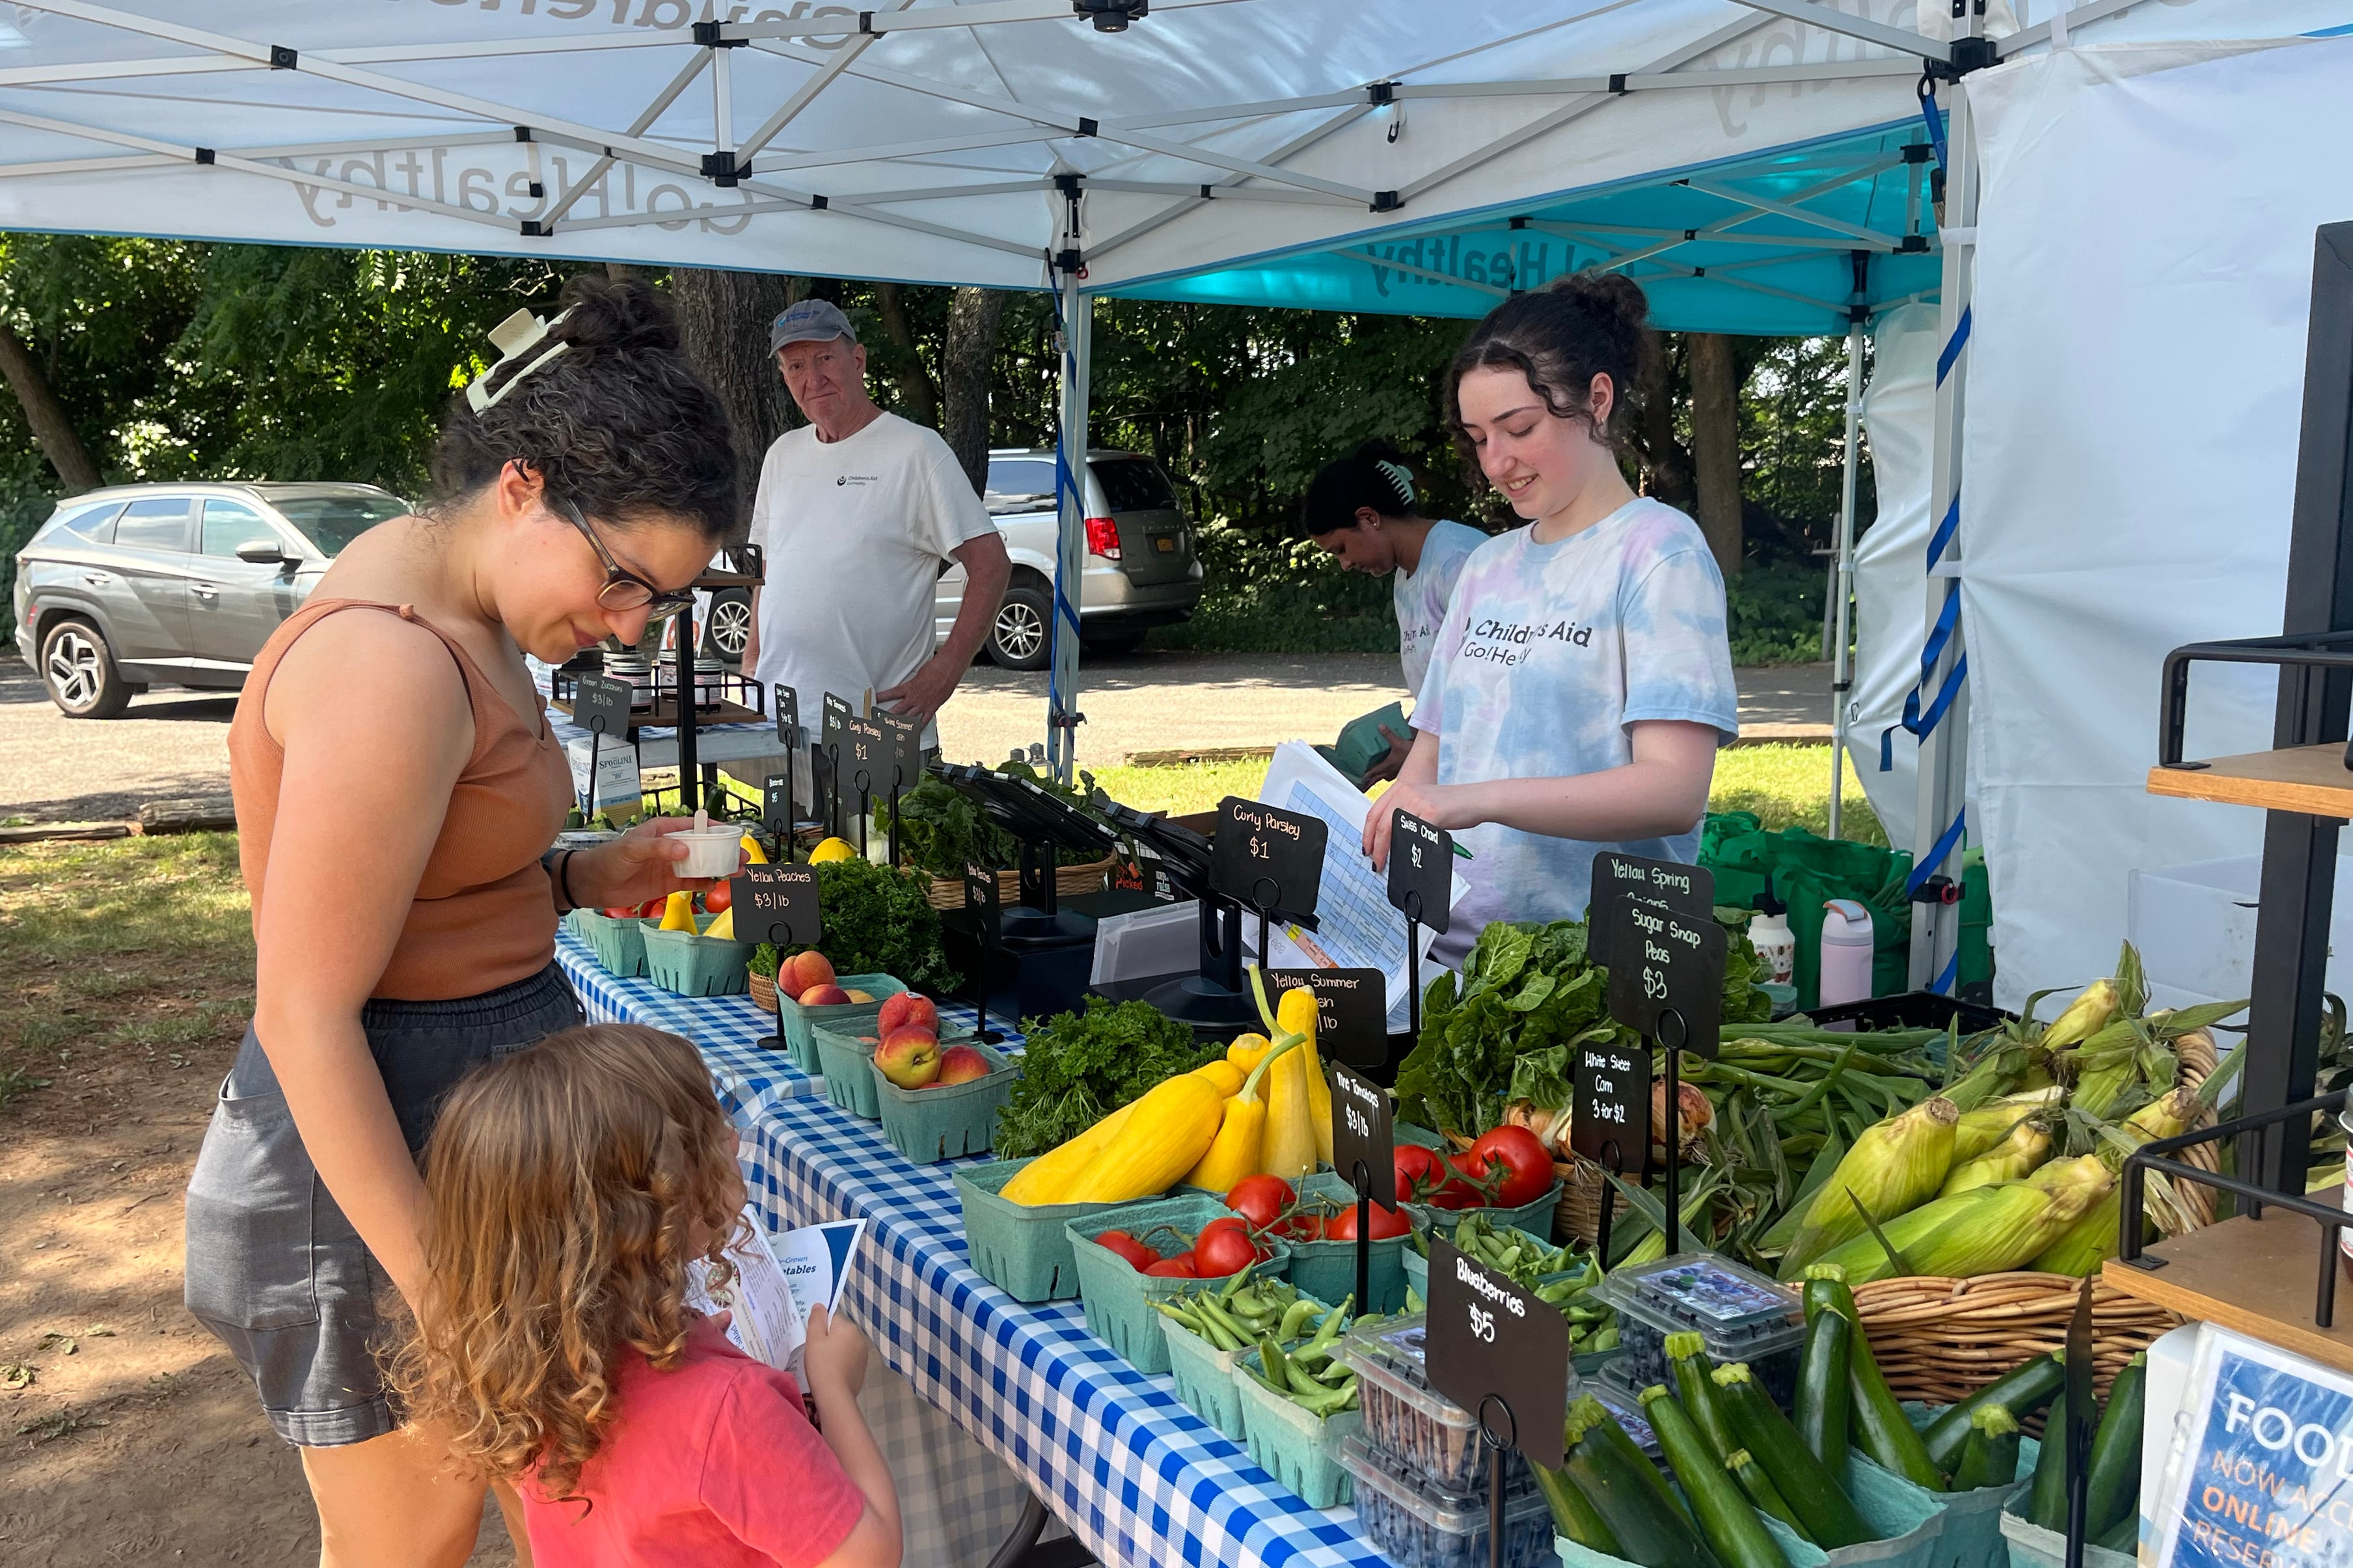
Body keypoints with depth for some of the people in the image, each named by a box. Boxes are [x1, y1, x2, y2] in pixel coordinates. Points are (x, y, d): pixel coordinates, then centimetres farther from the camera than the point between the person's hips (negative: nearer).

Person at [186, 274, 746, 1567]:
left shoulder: (463, 618, 6)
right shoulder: (392, 663, -25)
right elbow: (307, 1017, -24)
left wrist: (574, 880, 1)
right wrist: (444, 1298, -22)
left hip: (487, 1104, 9)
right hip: (372, 1155, -9)